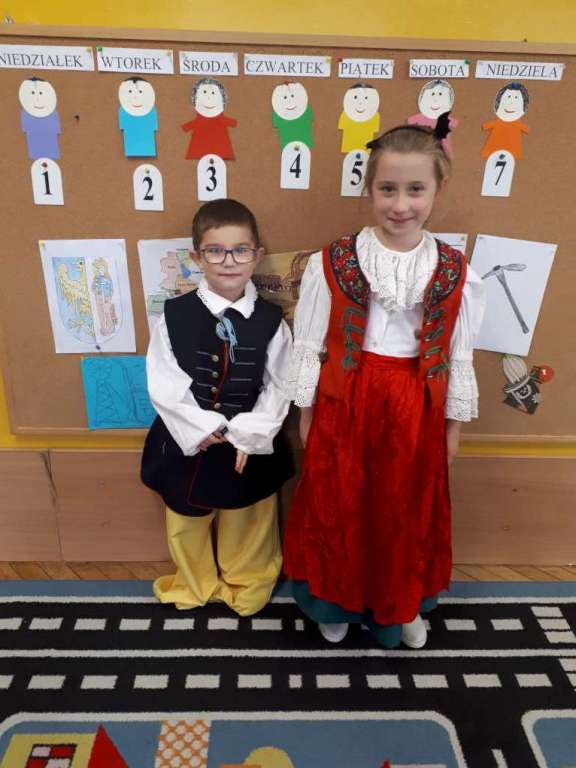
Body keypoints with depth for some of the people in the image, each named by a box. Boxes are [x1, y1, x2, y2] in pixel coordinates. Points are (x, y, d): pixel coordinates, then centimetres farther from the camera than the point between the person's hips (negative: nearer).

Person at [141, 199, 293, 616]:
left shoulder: (270, 320, -10)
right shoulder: (175, 315, -11)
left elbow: (279, 387, -8)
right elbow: (164, 386, -13)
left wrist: (248, 435, -16)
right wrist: (205, 430, -17)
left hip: (251, 445, 0)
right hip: (188, 442, 1)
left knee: (248, 524, 20)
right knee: (188, 523, 22)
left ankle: (246, 585, 49)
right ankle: (195, 584, 51)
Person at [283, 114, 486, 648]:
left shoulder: (455, 274, -4)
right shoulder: (331, 263, -9)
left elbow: (458, 356, 3)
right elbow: (308, 345, -3)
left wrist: (453, 423, 8)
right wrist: (307, 412, 1)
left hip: (415, 410, 2)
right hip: (344, 403, -1)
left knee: (406, 515, 16)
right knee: (338, 509, 13)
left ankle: (400, 607, 44)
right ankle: (336, 603, 41)